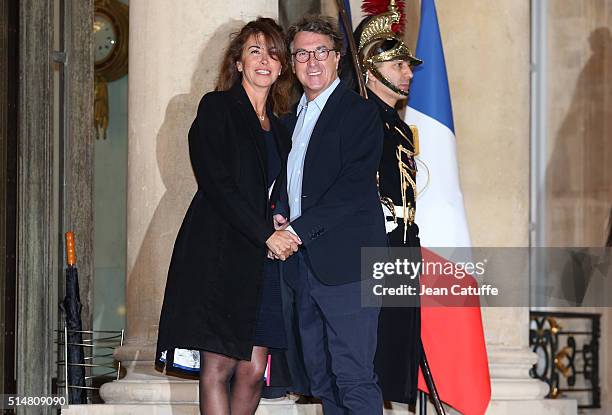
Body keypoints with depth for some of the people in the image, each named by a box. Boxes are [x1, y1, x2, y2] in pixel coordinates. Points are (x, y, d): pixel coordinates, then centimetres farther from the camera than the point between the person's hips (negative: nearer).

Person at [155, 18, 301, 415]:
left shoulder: (279, 128, 20)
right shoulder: (217, 108, 1)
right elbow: (216, 183, -9)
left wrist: (284, 230, -2)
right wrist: (265, 234, -12)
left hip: (264, 260, 6)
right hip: (219, 252, -6)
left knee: (253, 370, 0)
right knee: (217, 366, -8)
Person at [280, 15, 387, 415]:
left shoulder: (361, 113, -5)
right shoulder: (293, 117, 20)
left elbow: (353, 189, -15)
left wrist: (297, 230, -17)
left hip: (344, 263, -8)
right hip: (302, 263, 8)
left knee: (354, 378, -9)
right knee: (321, 378, 11)